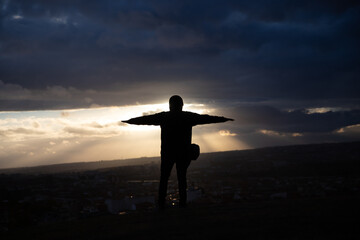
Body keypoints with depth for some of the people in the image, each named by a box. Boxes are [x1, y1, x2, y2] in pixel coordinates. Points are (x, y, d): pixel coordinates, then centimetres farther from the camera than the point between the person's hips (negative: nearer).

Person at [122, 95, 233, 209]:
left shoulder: (163, 117, -2)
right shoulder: (189, 117, -2)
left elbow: (145, 119, 6)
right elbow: (206, 118, 6)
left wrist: (129, 121, 19)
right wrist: (224, 119, 17)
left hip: (167, 153, -1)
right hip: (184, 153, 1)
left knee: (164, 178, 10)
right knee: (182, 177, 15)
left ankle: (161, 203, 7)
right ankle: (182, 202, 14)